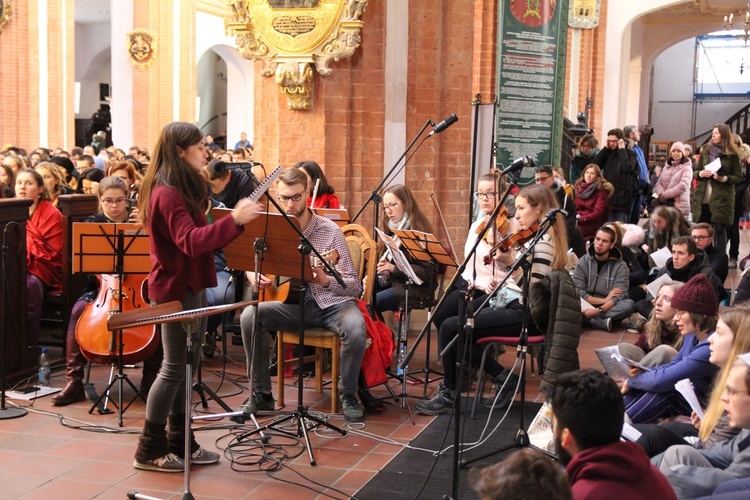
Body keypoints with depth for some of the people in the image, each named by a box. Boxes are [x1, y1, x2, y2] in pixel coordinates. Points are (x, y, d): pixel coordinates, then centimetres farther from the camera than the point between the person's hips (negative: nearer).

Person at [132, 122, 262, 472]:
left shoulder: (182, 189, 13)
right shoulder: (166, 193, -19)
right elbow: (191, 241, -31)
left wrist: (234, 222, 10)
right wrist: (234, 220, -39)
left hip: (190, 285, 10)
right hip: (175, 289, -10)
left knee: (188, 364, 13)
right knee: (175, 367, -3)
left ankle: (180, 443, 22)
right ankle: (149, 450, 7)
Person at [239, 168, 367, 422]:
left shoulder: (329, 231, -10)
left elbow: (355, 286, -11)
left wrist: (326, 280, -31)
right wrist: (255, 276, -10)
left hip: (332, 304, -3)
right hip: (294, 303, 3)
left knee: (355, 329, -34)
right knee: (249, 316, -21)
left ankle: (348, 396, -7)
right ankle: (261, 394, -6)